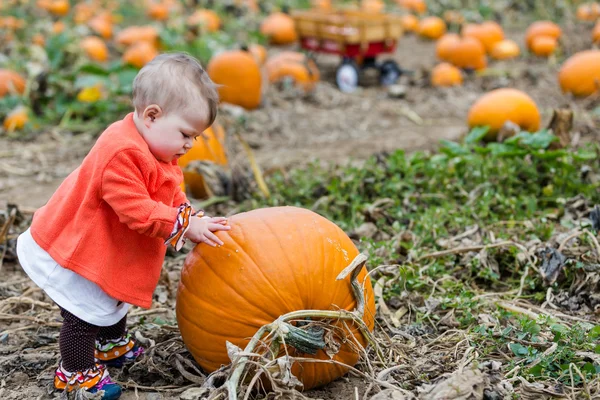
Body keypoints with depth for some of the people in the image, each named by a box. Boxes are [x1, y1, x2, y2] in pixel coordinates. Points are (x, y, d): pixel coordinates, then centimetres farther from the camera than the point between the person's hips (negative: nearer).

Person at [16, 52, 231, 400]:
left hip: (109, 251, 11)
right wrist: (187, 226, -31)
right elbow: (138, 212, -37)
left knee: (113, 299, 28)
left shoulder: (154, 148, -2)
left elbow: (170, 196, 8)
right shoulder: (123, 154, -36)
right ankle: (76, 371, 20)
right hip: (72, 251, -11)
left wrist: (195, 219, -8)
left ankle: (113, 345, 51)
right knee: (86, 311, 0)